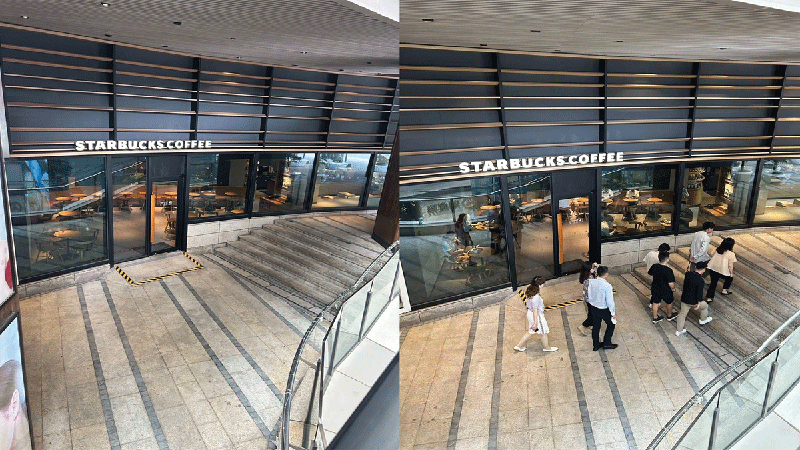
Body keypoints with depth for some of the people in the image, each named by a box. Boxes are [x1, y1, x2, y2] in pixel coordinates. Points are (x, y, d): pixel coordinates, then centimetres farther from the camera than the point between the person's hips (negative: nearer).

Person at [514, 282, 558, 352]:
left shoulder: (529, 292, -6)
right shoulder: (536, 297, -32)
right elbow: (535, 310, -26)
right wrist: (536, 323, -19)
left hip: (530, 313, 8)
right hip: (537, 316, -8)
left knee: (530, 331, 25)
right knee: (543, 332, 16)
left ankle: (519, 346, 31)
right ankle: (546, 347, 39)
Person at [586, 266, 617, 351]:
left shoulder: (591, 282, -13)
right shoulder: (607, 286, -28)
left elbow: (588, 293, 1)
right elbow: (610, 301, -21)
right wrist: (613, 313, -9)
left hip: (593, 308, 5)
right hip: (604, 310, -5)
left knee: (595, 326, 21)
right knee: (611, 324, 22)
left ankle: (595, 345, 34)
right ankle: (606, 343, 28)